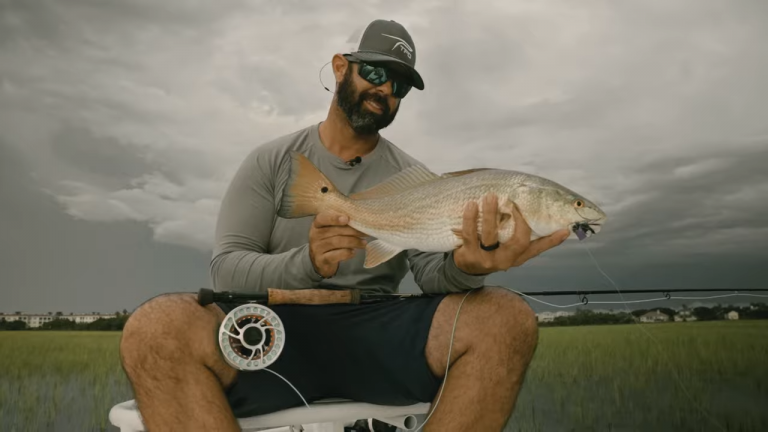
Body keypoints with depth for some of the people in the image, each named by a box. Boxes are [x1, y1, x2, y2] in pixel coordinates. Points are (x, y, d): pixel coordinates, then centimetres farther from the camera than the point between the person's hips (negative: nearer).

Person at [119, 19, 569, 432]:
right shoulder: (271, 161, 7)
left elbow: (432, 274, -3)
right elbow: (226, 267, -2)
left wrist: (464, 267, -29)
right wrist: (306, 263, -23)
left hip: (378, 333, 2)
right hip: (277, 331, -1)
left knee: (508, 318, -25)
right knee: (156, 326, -31)